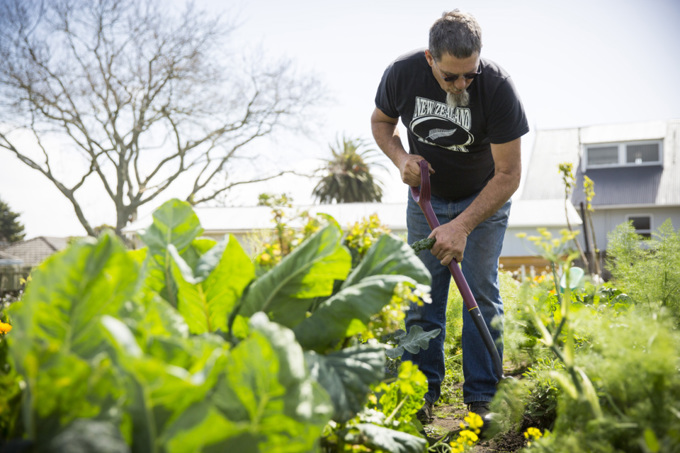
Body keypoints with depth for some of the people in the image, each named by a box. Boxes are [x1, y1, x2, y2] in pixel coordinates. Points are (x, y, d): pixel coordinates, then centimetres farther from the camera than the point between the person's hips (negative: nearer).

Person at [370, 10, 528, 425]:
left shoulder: (498, 86, -30)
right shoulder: (402, 74, -21)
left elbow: (508, 175, -25)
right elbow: (381, 121, 1)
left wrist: (463, 225, -33)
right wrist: (402, 159, -19)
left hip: (484, 198, -2)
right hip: (428, 195, 3)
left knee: (481, 292, -7)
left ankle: (481, 398, 0)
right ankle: (424, 390, 6)